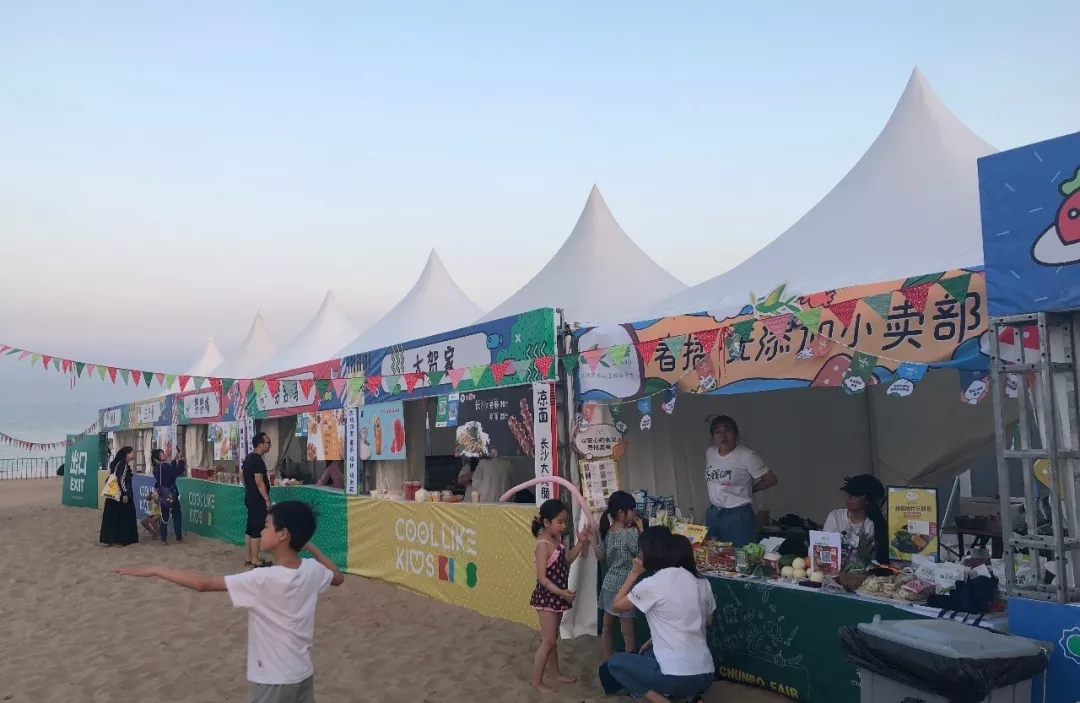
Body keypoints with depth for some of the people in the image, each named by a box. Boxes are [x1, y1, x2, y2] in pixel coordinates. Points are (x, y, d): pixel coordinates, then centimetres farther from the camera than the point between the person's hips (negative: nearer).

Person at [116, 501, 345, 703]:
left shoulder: (264, 579, -25)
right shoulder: (313, 570, -7)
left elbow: (204, 584, -23)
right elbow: (338, 577, 16)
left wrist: (155, 570, -15)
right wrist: (311, 547, 13)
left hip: (274, 680, -6)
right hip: (303, 674, 7)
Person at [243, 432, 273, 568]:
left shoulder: (249, 457, 11)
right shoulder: (257, 460, -19)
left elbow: (242, 473, 21)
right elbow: (259, 482, -22)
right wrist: (267, 499, -18)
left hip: (250, 498, 10)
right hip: (258, 499, -10)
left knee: (250, 529, 13)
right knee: (257, 530, -5)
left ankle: (249, 558, 19)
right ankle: (255, 561, -1)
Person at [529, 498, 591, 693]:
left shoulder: (558, 540, 4)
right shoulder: (544, 545, -23)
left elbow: (567, 560, 12)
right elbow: (542, 578, -24)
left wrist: (580, 543, 1)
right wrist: (562, 593, -29)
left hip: (556, 597, 9)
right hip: (547, 597, -9)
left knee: (553, 638, 22)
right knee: (548, 641, -3)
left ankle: (554, 670, 38)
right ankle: (537, 682, 8)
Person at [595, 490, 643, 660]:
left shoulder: (607, 532, 3)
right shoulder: (630, 533, -19)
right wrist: (640, 529, -11)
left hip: (609, 585, 7)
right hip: (624, 587, -7)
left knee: (608, 626, 14)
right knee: (628, 632, 1)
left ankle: (608, 664, 24)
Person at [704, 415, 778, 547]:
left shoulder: (747, 455, -15)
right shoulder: (709, 453, 4)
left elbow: (771, 479, -8)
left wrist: (747, 489, 1)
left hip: (738, 516, -6)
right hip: (712, 514, 6)